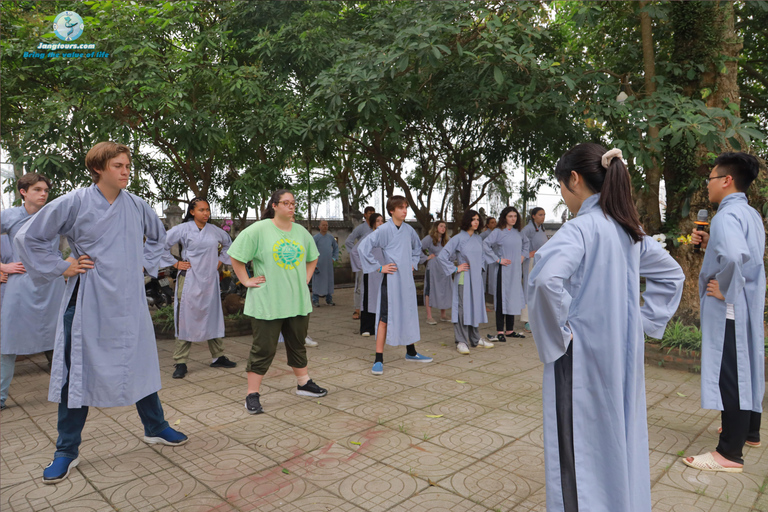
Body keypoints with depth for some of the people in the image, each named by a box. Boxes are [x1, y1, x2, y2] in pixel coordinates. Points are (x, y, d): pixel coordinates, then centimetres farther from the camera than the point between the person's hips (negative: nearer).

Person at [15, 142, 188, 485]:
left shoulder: (136, 206, 3)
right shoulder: (74, 203, -8)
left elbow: (158, 236, 22)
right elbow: (28, 237, -2)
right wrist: (61, 267, -6)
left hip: (129, 303, 3)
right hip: (87, 303, -3)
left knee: (142, 364, 11)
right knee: (79, 372, 5)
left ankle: (154, 428, 28)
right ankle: (67, 451, 21)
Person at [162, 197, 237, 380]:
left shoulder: (214, 230, 8)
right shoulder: (183, 229, -5)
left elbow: (228, 243, 27)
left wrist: (221, 260, 16)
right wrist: (175, 263, -5)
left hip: (210, 280, 5)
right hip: (190, 280, -4)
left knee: (214, 318, 10)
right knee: (186, 319, -3)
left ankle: (218, 357, 21)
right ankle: (180, 363, 5)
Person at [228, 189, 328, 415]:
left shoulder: (301, 232, 9)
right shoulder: (258, 230, -9)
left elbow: (312, 259, 23)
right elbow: (235, 256, -7)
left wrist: (305, 278, 12)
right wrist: (247, 281, -9)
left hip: (298, 301, 6)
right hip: (267, 302, -5)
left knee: (298, 344, 18)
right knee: (264, 348, 0)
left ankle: (303, 384, 33)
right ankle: (252, 395, 12)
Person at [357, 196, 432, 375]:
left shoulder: (409, 230, 8)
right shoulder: (384, 229, -10)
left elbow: (417, 247, 28)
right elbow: (363, 247, -16)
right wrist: (378, 267, -13)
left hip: (407, 279, 6)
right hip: (391, 279, -6)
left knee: (409, 315, 15)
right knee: (386, 317, -5)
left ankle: (411, 352, 30)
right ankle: (378, 359, 2)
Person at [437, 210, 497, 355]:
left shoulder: (478, 238, 10)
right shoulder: (458, 238, -9)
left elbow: (485, 252, 31)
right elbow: (441, 257, -12)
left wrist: (489, 263, 20)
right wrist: (455, 269, -11)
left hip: (477, 279, 6)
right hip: (464, 279, -6)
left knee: (476, 307, 11)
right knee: (463, 308, -5)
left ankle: (475, 339, 23)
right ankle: (461, 342, 3)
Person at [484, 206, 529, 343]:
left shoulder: (517, 232, 12)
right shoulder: (498, 231, -8)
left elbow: (526, 242, 31)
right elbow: (485, 245, -17)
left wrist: (523, 255, 16)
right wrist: (497, 259, -16)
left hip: (516, 270, 6)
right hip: (503, 270, -6)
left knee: (513, 299, 10)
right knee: (502, 299, -4)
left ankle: (510, 330, 19)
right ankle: (500, 331, 2)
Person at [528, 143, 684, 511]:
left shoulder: (580, 228, -19)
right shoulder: (629, 229, 6)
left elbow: (547, 279, -37)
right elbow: (671, 273, 19)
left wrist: (558, 331, -22)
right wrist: (644, 319, 13)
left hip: (583, 357, -8)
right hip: (624, 352, 8)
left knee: (582, 447, 6)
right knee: (621, 439, 21)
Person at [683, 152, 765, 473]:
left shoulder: (727, 215, -20)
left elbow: (735, 256, -38)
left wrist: (725, 288, -23)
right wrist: (710, 244, 9)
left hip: (729, 307, -10)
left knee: (729, 375, -3)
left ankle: (730, 453, 6)